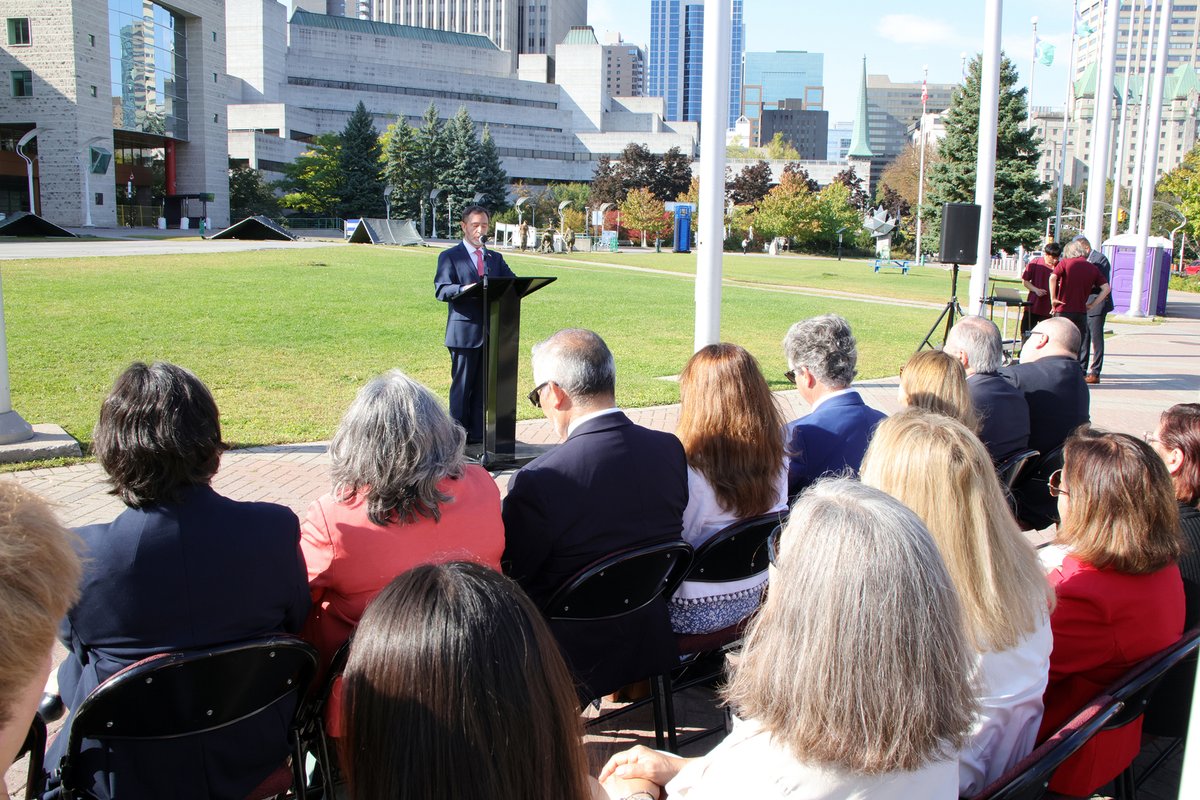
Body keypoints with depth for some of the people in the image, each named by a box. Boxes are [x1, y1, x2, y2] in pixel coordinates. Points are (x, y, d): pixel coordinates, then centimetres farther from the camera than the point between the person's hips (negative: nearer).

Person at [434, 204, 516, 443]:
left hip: (492, 331, 5)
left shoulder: (495, 258, 19)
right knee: (462, 386, -1)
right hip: (464, 331, -5)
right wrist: (464, 289, -28)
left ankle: (478, 435, 13)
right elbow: (441, 290, -9)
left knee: (485, 386, 7)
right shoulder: (450, 256, 3)